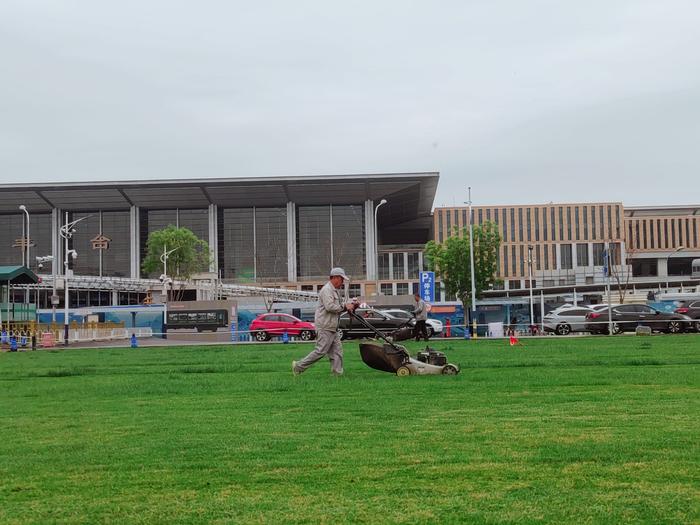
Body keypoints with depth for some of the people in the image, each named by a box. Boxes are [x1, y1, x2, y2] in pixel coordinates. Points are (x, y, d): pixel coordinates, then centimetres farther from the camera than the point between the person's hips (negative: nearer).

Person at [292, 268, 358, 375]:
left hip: (332, 328, 10)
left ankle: (337, 374, 7)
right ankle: (298, 366, 1)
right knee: (320, 351, -8)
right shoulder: (327, 290, -14)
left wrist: (350, 305, 7)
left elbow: (338, 307, 22)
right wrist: (345, 307, -17)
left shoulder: (335, 291, 20)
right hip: (325, 327, -10)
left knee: (337, 351, 6)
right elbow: (329, 306, -25)